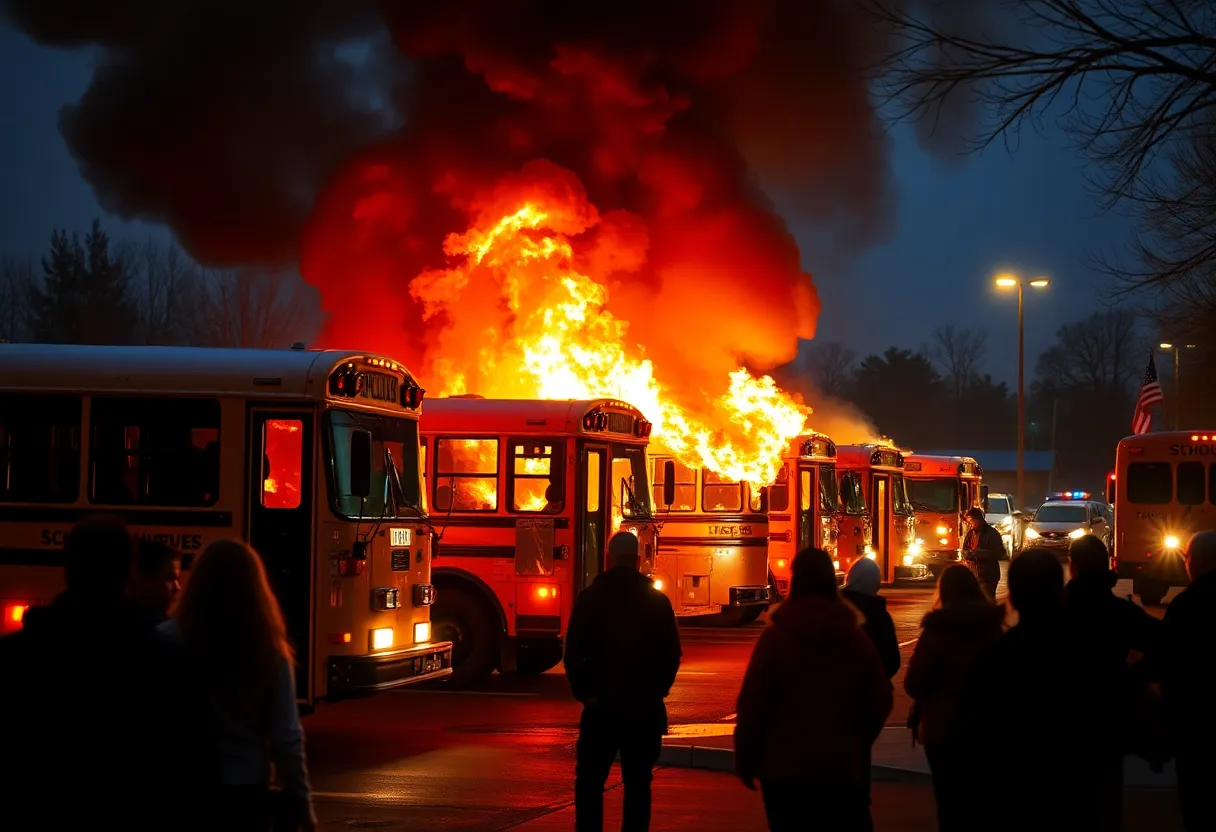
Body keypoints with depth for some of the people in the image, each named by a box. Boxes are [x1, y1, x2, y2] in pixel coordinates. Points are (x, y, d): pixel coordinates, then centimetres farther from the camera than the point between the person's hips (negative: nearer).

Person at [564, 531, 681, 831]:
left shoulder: (589, 598, -1)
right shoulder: (658, 601, 3)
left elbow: (573, 652, -3)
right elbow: (672, 653, 4)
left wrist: (583, 691, 5)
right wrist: (657, 689, 12)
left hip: (601, 704, -1)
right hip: (645, 707, 1)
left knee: (590, 781, 5)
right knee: (638, 783, 6)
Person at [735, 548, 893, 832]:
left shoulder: (775, 637, -9)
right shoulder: (858, 639, 4)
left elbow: (752, 705, -9)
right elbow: (880, 702, 9)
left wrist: (745, 760, 1)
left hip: (784, 768, -2)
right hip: (841, 769, 2)